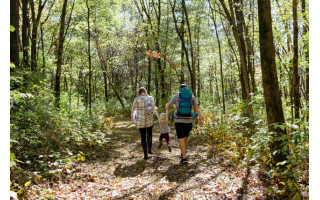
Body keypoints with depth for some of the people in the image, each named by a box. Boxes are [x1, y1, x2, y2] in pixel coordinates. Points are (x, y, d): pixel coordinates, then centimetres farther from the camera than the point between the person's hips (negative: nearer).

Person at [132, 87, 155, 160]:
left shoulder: (136, 99, -5)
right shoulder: (150, 98, -3)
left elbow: (133, 110, 5)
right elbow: (153, 108, -5)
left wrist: (133, 118, 23)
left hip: (140, 121, -1)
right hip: (149, 120, 1)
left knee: (143, 138, 9)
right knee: (149, 135, 25)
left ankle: (145, 154, 9)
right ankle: (149, 150, 27)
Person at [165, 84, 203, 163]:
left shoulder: (176, 96, 0)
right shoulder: (192, 97, 5)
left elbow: (167, 105, 6)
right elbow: (197, 108, -4)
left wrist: (166, 106, 32)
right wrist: (201, 119, -6)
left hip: (179, 120, -3)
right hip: (189, 120, 3)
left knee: (181, 139, -2)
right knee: (186, 136, 24)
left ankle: (184, 158, -9)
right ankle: (183, 152, 38)